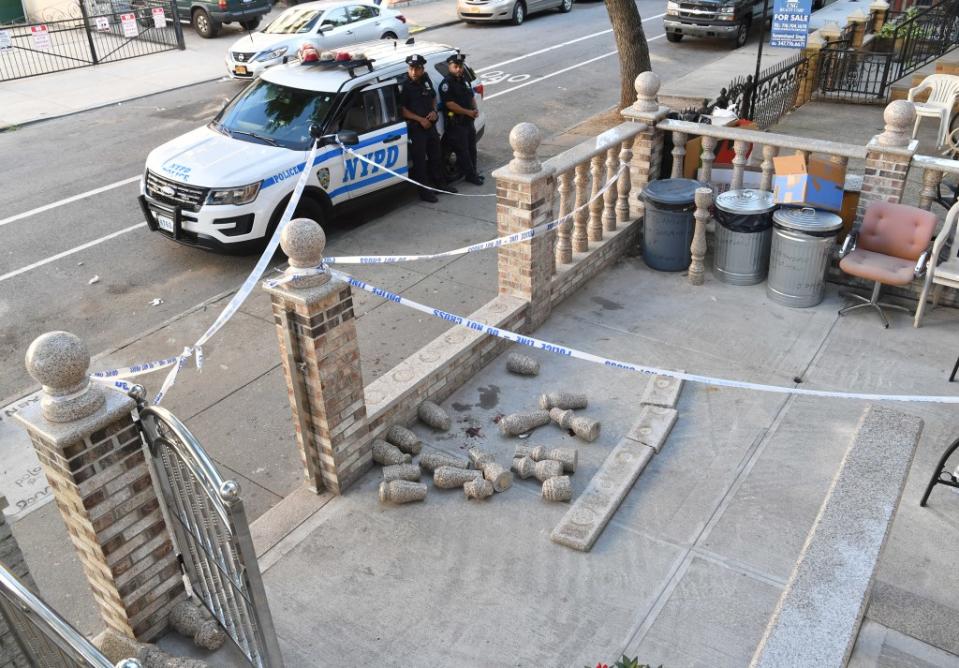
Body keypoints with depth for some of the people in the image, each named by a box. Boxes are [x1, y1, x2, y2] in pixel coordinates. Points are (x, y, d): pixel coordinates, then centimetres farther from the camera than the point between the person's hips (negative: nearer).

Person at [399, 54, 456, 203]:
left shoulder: (426, 80, 5)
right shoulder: (404, 85, -14)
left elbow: (433, 97, 19)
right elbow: (402, 109, -16)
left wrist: (433, 111, 0)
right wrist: (420, 119, -19)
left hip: (430, 125, 7)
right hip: (415, 128, -7)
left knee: (435, 156, 18)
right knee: (420, 160, -1)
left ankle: (440, 183, 34)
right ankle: (424, 190, 8)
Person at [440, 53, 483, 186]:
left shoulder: (464, 79, 12)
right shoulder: (447, 83, -14)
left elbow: (472, 96, 22)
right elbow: (450, 104, -22)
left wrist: (475, 110, 2)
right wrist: (468, 112, -20)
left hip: (468, 120, 8)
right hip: (456, 123, -8)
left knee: (471, 148, 16)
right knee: (462, 151, -1)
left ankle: (473, 172, 28)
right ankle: (470, 175, 7)